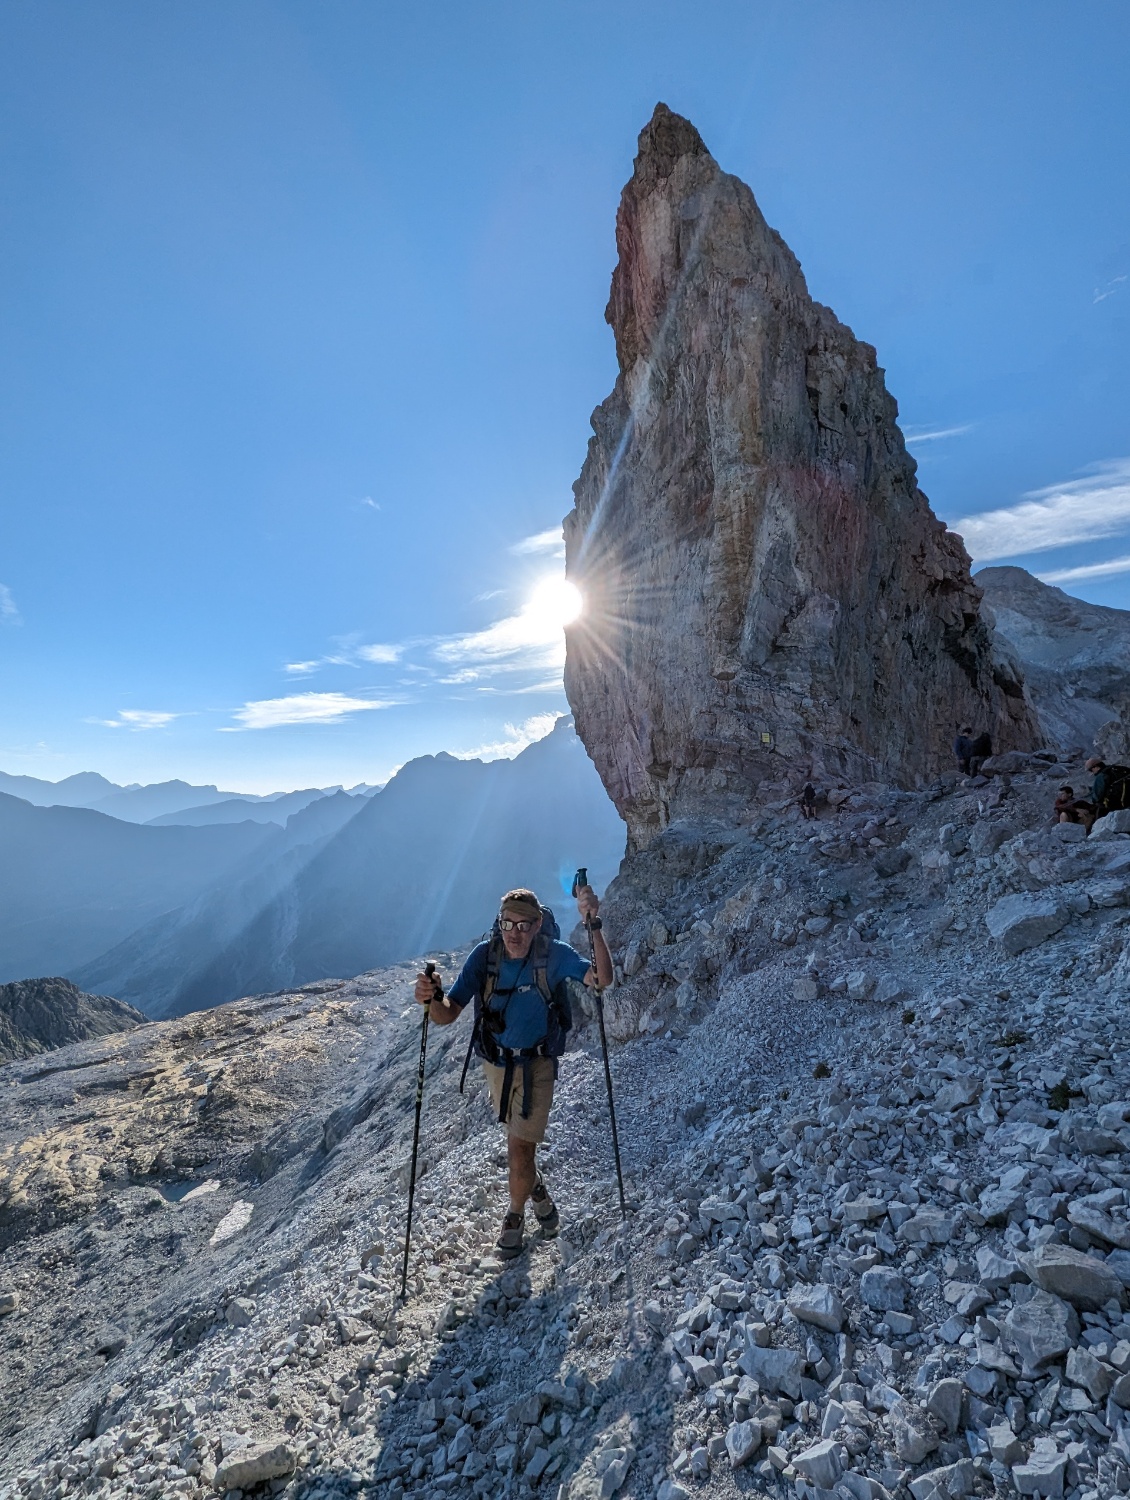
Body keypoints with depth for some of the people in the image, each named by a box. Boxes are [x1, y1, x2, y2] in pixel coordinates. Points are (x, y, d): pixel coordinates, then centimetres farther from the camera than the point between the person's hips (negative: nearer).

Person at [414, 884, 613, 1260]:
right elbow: (448, 1015, -19)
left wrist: (593, 925, -45)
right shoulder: (484, 955, -18)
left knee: (519, 1149, -4)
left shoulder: (554, 955, -21)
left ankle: (515, 1216, 29)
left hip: (537, 1066, -3)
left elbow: (603, 979, -34)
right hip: (496, 1063, 3)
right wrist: (432, 998, -43)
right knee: (520, 1141, 22)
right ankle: (537, 1191, 54)